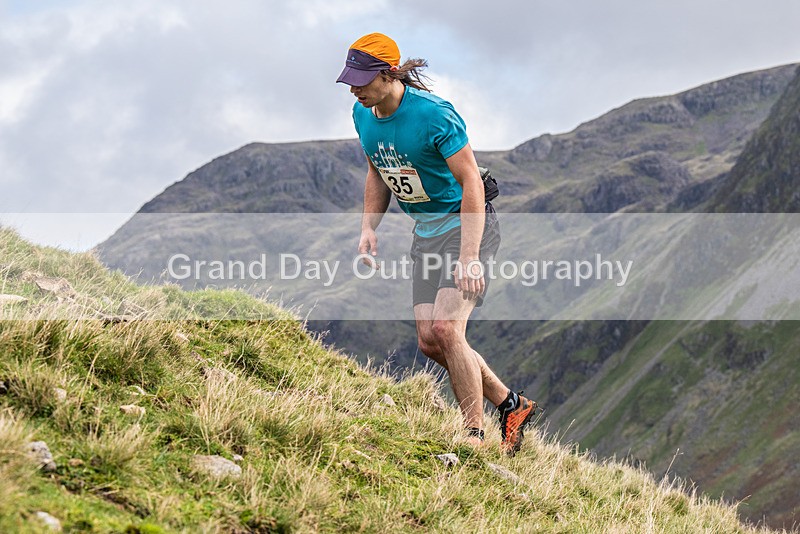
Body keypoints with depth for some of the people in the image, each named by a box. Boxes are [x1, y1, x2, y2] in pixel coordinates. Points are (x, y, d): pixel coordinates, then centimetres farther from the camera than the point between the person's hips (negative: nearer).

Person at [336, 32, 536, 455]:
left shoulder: (433, 114, -24)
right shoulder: (363, 115, 0)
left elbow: (471, 183, -24)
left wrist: (469, 257, -30)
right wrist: (368, 227, 2)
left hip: (466, 224, -8)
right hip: (425, 232, 8)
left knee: (446, 328, -22)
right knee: (429, 342, 2)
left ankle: (474, 436, -9)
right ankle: (511, 405, 19)